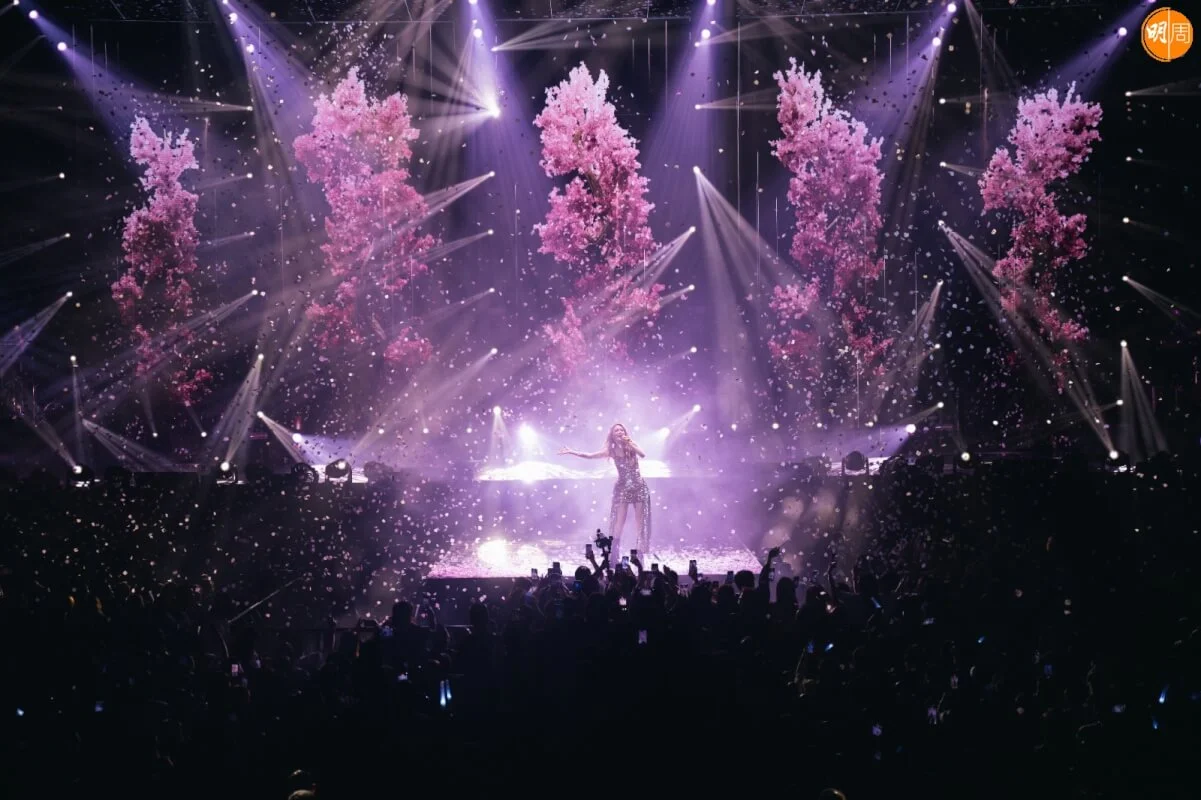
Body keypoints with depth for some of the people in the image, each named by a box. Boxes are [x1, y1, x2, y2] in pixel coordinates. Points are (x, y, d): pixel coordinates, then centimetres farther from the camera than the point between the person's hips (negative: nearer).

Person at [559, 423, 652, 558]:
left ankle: (640, 556, 7)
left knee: (640, 522, 0)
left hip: (639, 486, 0)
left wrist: (630, 445, -26)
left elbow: (643, 455, -19)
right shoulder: (611, 451, 1)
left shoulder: (631, 446, -1)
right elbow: (589, 455, 1)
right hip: (622, 487, 0)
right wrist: (572, 452, -4)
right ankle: (614, 555, -5)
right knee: (619, 521, -6)